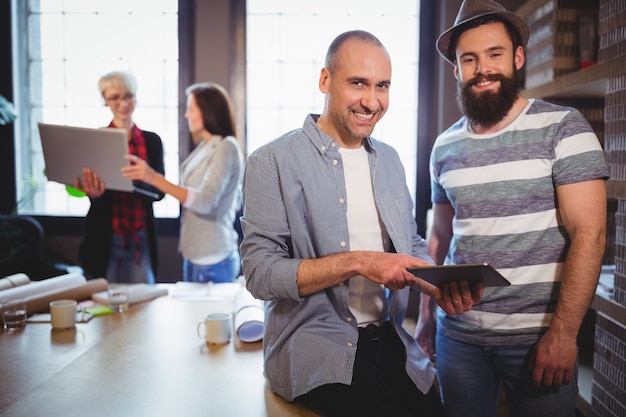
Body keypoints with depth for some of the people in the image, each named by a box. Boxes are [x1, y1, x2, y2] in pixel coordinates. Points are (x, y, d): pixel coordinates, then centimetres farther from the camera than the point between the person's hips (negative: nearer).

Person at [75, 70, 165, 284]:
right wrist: (94, 193, -28)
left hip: (141, 240, 1)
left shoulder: (152, 141, 3)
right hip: (104, 240, -1)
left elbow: (159, 190, -3)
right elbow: (88, 184, -3)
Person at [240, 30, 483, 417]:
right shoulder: (273, 162, -9)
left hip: (389, 338, 6)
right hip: (315, 345, -5)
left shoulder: (389, 159, 11)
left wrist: (443, 285, -6)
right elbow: (260, 272, -15)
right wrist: (356, 262, -23)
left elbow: (412, 245, 14)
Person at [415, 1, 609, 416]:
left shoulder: (563, 128, -6)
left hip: (537, 337, -3)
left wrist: (562, 333, -17)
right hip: (457, 333, 4)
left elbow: (589, 235, -11)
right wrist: (426, 315, 10)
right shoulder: (445, 147, 6)